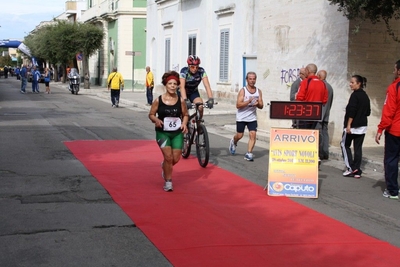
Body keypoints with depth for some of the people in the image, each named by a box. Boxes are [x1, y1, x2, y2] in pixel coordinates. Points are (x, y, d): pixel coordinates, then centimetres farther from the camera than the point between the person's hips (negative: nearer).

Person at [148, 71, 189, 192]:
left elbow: (185, 114, 8)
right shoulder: (158, 100, -8)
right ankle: (168, 181, 9)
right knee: (168, 157, -11)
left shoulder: (180, 100, -4)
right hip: (162, 132, -2)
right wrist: (156, 120, -20)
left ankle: (165, 166, 40)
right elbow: (151, 114, 1)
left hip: (177, 133, 2)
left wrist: (184, 123, -11)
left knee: (175, 159, 3)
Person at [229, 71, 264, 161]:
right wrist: (249, 101, -28)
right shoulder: (243, 91, -10)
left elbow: (261, 106, 5)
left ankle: (249, 154, -6)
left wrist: (257, 104, -18)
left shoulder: (258, 91, 3)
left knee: (253, 134, -11)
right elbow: (238, 105, -18)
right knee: (239, 135, 8)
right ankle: (233, 142, 42)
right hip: (241, 117, -3)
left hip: (252, 118, 3)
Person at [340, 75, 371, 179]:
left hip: (353, 126, -7)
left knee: (345, 144, 7)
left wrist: (348, 125, -17)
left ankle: (351, 167, -1)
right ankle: (357, 171, 7)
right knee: (358, 147, 8)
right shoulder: (365, 96, 11)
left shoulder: (355, 94, -12)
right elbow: (368, 112, 14)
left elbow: (351, 111, -18)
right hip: (363, 126, 7)